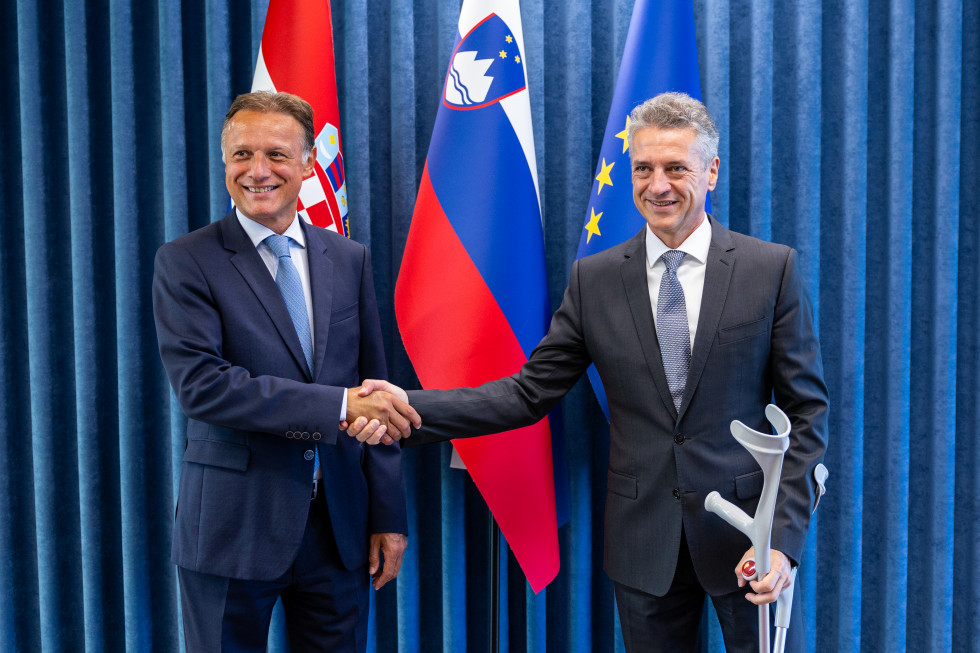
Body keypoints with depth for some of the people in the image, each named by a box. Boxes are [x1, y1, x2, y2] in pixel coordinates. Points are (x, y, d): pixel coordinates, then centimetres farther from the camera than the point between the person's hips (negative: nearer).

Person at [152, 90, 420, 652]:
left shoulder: (350, 259, 6)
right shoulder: (186, 262, -4)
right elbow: (200, 383, -17)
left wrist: (389, 517, 4)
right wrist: (337, 405, -23)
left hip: (340, 526, 3)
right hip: (233, 529, -3)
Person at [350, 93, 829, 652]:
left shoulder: (772, 268, -5)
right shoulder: (594, 278, 1)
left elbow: (807, 411, -4)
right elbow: (531, 392, -1)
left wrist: (785, 536, -13)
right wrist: (409, 407, -13)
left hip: (748, 533, -1)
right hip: (644, 543, 2)